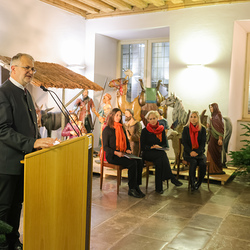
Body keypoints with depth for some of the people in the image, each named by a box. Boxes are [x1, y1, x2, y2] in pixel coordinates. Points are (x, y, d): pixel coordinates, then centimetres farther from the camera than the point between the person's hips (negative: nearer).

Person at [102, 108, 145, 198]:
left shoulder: (121, 128, 17)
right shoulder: (107, 129, -3)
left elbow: (127, 141, 25)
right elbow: (105, 147, -8)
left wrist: (128, 150, 3)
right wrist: (116, 153, -21)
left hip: (122, 154, 7)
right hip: (112, 156, -6)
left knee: (139, 162, -19)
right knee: (132, 163, -28)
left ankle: (136, 186, -15)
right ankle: (132, 189, -19)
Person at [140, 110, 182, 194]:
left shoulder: (161, 129, 12)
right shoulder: (145, 131, 2)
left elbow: (164, 144, 14)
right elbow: (142, 146, -1)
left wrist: (159, 147, -8)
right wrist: (152, 147, -16)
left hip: (159, 152, 3)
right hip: (148, 153, -3)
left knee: (159, 161, -35)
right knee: (162, 154, -35)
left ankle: (159, 187, -35)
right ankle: (171, 177, -38)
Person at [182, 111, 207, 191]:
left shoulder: (202, 129, 6)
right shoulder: (186, 129, 5)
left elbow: (203, 143, 0)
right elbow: (184, 142, -1)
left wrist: (197, 152, -17)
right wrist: (190, 152, -17)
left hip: (199, 152, 1)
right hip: (188, 152, -1)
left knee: (203, 163, -29)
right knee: (193, 162, -32)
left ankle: (198, 184, -13)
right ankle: (192, 184, -25)